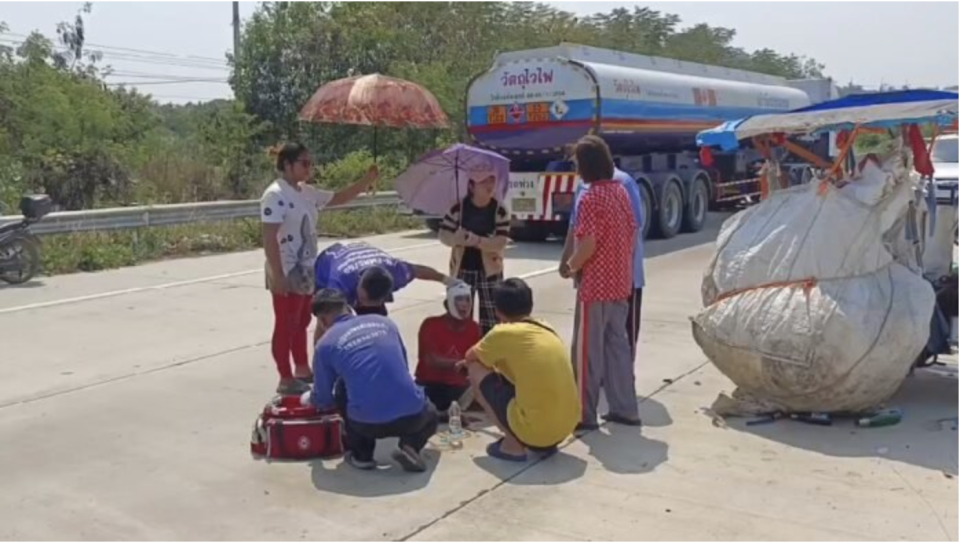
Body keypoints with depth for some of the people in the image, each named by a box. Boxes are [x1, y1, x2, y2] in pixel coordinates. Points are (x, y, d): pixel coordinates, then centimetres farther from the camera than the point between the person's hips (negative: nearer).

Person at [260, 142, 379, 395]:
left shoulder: (308, 192, 9)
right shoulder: (275, 195, -17)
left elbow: (340, 198, 18)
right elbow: (269, 238, -21)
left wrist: (368, 180, 5)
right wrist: (277, 275, -25)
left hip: (306, 271, 9)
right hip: (287, 273, -9)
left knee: (301, 322, 19)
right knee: (286, 324, 0)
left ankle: (302, 369, 32)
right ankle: (286, 379, 9)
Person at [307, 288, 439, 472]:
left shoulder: (326, 344, 6)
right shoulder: (384, 322, 14)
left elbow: (324, 400, 14)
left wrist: (311, 399, 40)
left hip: (368, 423, -2)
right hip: (412, 415, 2)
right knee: (429, 416, 38)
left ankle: (362, 455, 23)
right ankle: (409, 446, 7)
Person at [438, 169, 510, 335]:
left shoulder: (499, 211, -7)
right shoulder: (458, 208, -5)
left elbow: (501, 242, -15)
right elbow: (443, 235, -3)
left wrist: (476, 240, -29)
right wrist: (457, 238, -24)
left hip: (490, 271, -1)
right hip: (462, 270, 1)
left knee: (492, 318, 2)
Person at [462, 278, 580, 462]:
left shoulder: (504, 333, -7)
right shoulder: (548, 330, 12)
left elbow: (470, 358, 12)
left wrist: (491, 357, 30)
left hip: (535, 430, -7)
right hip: (566, 428, 7)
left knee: (476, 370, 7)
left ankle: (512, 445, 5)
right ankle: (546, 444, 18)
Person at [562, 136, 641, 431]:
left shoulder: (590, 197, -17)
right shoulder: (621, 191, 8)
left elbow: (588, 244, -22)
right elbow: (632, 233, 12)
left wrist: (572, 264, -5)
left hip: (595, 286, -8)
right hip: (621, 283, 8)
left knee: (587, 350, 1)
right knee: (618, 345, 15)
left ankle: (585, 414, 8)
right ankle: (624, 408, 20)